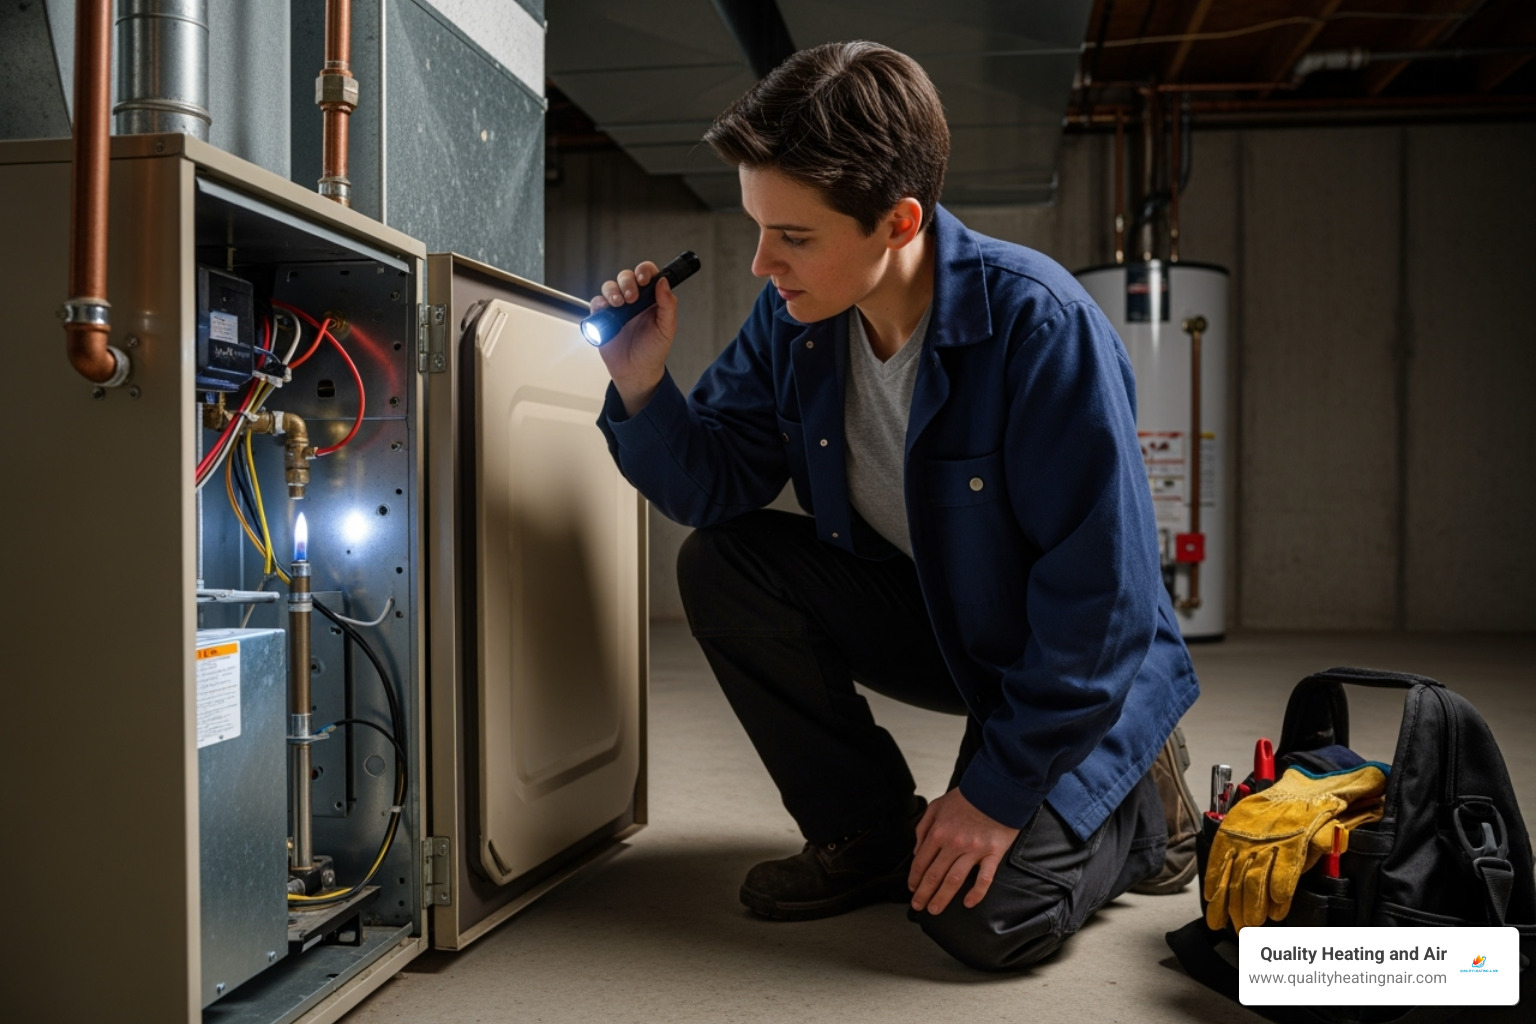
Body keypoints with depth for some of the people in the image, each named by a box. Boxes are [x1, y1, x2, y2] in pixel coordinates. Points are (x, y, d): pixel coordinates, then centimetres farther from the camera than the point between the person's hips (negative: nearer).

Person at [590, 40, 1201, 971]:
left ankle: (1142, 805, 13)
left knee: (985, 921, -21)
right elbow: (717, 484, -4)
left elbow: (1102, 596, -27)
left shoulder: (1040, 325, -30)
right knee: (721, 563, -15)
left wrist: (1000, 788, -22)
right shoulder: (792, 319, -11)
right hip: (922, 616, 6)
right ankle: (874, 831, 1)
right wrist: (644, 389, -24)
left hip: (1084, 672, -6)